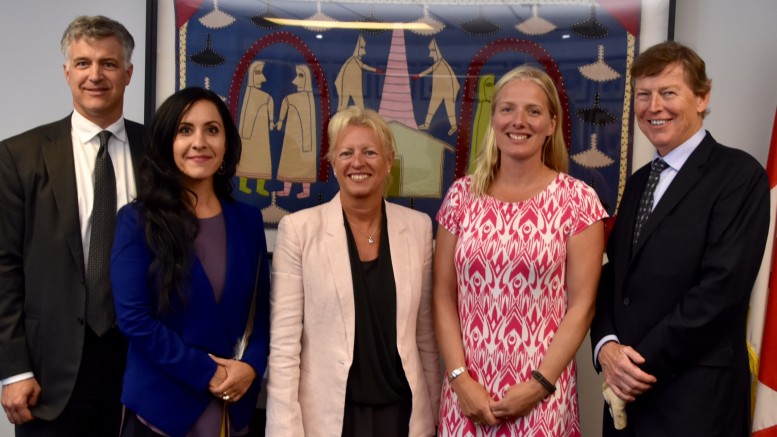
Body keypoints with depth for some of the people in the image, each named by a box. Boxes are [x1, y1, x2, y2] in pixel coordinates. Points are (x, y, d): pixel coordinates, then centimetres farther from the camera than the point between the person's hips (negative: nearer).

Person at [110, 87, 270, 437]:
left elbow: (261, 308, 7)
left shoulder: (248, 220, 3)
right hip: (160, 407, -3)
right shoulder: (138, 220, -7)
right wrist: (207, 373, -14)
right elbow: (134, 318, -13)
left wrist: (251, 366, -10)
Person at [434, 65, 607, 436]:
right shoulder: (461, 196, 1)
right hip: (468, 389, 2)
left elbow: (582, 306, -5)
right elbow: (444, 297, 2)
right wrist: (460, 378, -6)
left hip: (541, 394, -2)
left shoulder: (577, 199, -5)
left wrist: (539, 385, -10)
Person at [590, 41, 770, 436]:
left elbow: (720, 289, -18)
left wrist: (644, 362, -15)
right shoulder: (639, 181, 13)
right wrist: (607, 345, -7)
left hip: (695, 399, -6)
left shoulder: (740, 175, -10)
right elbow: (614, 276, 10)